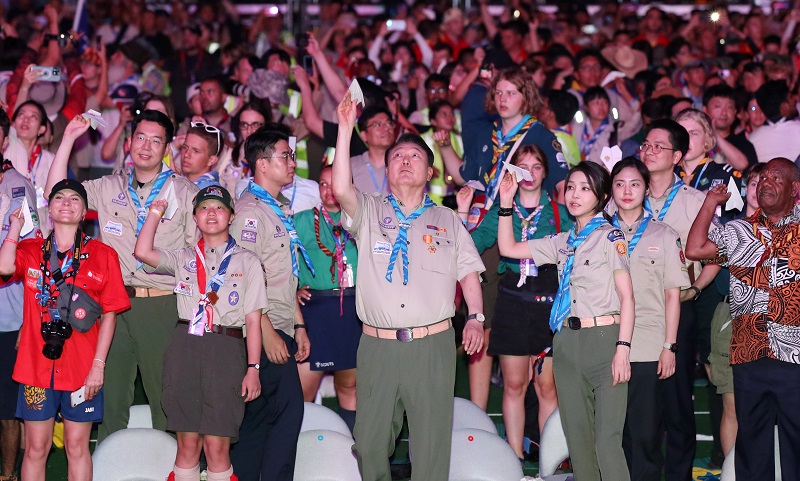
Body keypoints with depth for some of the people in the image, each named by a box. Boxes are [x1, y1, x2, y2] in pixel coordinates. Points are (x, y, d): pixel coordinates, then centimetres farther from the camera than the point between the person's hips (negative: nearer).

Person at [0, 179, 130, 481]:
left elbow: (110, 313, 0)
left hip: (82, 369, -1)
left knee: (77, 446, 5)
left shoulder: (103, 255, 3)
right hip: (36, 365, 1)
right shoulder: (30, 250, 7)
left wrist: (98, 365, -7)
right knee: (36, 447, 5)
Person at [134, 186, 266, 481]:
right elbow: (142, 252, -3)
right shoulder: (184, 258, 16)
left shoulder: (247, 260, 10)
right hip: (185, 346, 2)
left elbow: (253, 320, 5)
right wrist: (155, 212, 7)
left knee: (217, 445, -6)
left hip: (226, 349, -2)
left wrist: (253, 368, -2)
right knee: (188, 442, 1)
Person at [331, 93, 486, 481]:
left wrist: (476, 317, -1)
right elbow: (341, 189, -9)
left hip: (433, 345, 0)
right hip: (378, 346, 0)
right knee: (370, 441, 3)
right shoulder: (369, 212, 11)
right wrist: (345, 129, -14)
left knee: (432, 442, -3)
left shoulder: (447, 220, 16)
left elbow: (468, 271, 15)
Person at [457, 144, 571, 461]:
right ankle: (515, 459, 8)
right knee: (514, 384, 2)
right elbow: (470, 246, 0)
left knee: (547, 386, 0)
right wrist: (462, 213, -9)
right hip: (512, 300, 1)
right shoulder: (501, 210, 8)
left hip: (549, 300, -1)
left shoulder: (558, 212, 7)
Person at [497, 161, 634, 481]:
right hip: (567, 343, 6)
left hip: (603, 338, -6)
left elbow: (626, 296, -6)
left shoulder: (610, 237, 0)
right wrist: (506, 204, 11)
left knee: (607, 439, -14)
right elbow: (508, 248, 21)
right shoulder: (563, 242, 16)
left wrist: (623, 349, -15)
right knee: (577, 436, 8)